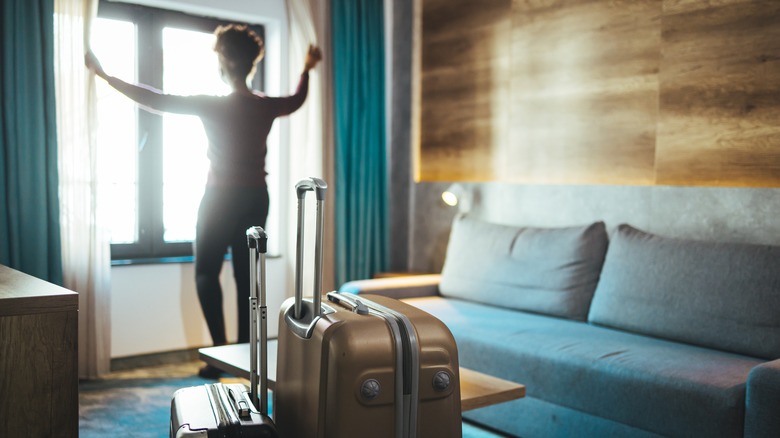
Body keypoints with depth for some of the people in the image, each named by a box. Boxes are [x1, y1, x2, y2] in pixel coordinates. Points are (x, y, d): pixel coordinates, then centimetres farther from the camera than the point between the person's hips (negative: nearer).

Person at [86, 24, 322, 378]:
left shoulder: (212, 105, -13)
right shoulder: (267, 106, 0)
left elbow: (154, 99, -9)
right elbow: (297, 99, 22)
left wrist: (104, 75, 0)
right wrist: (307, 69, 41)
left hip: (222, 197, -4)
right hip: (256, 198, 5)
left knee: (206, 273, 7)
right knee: (246, 274, 9)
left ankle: (220, 351, -4)